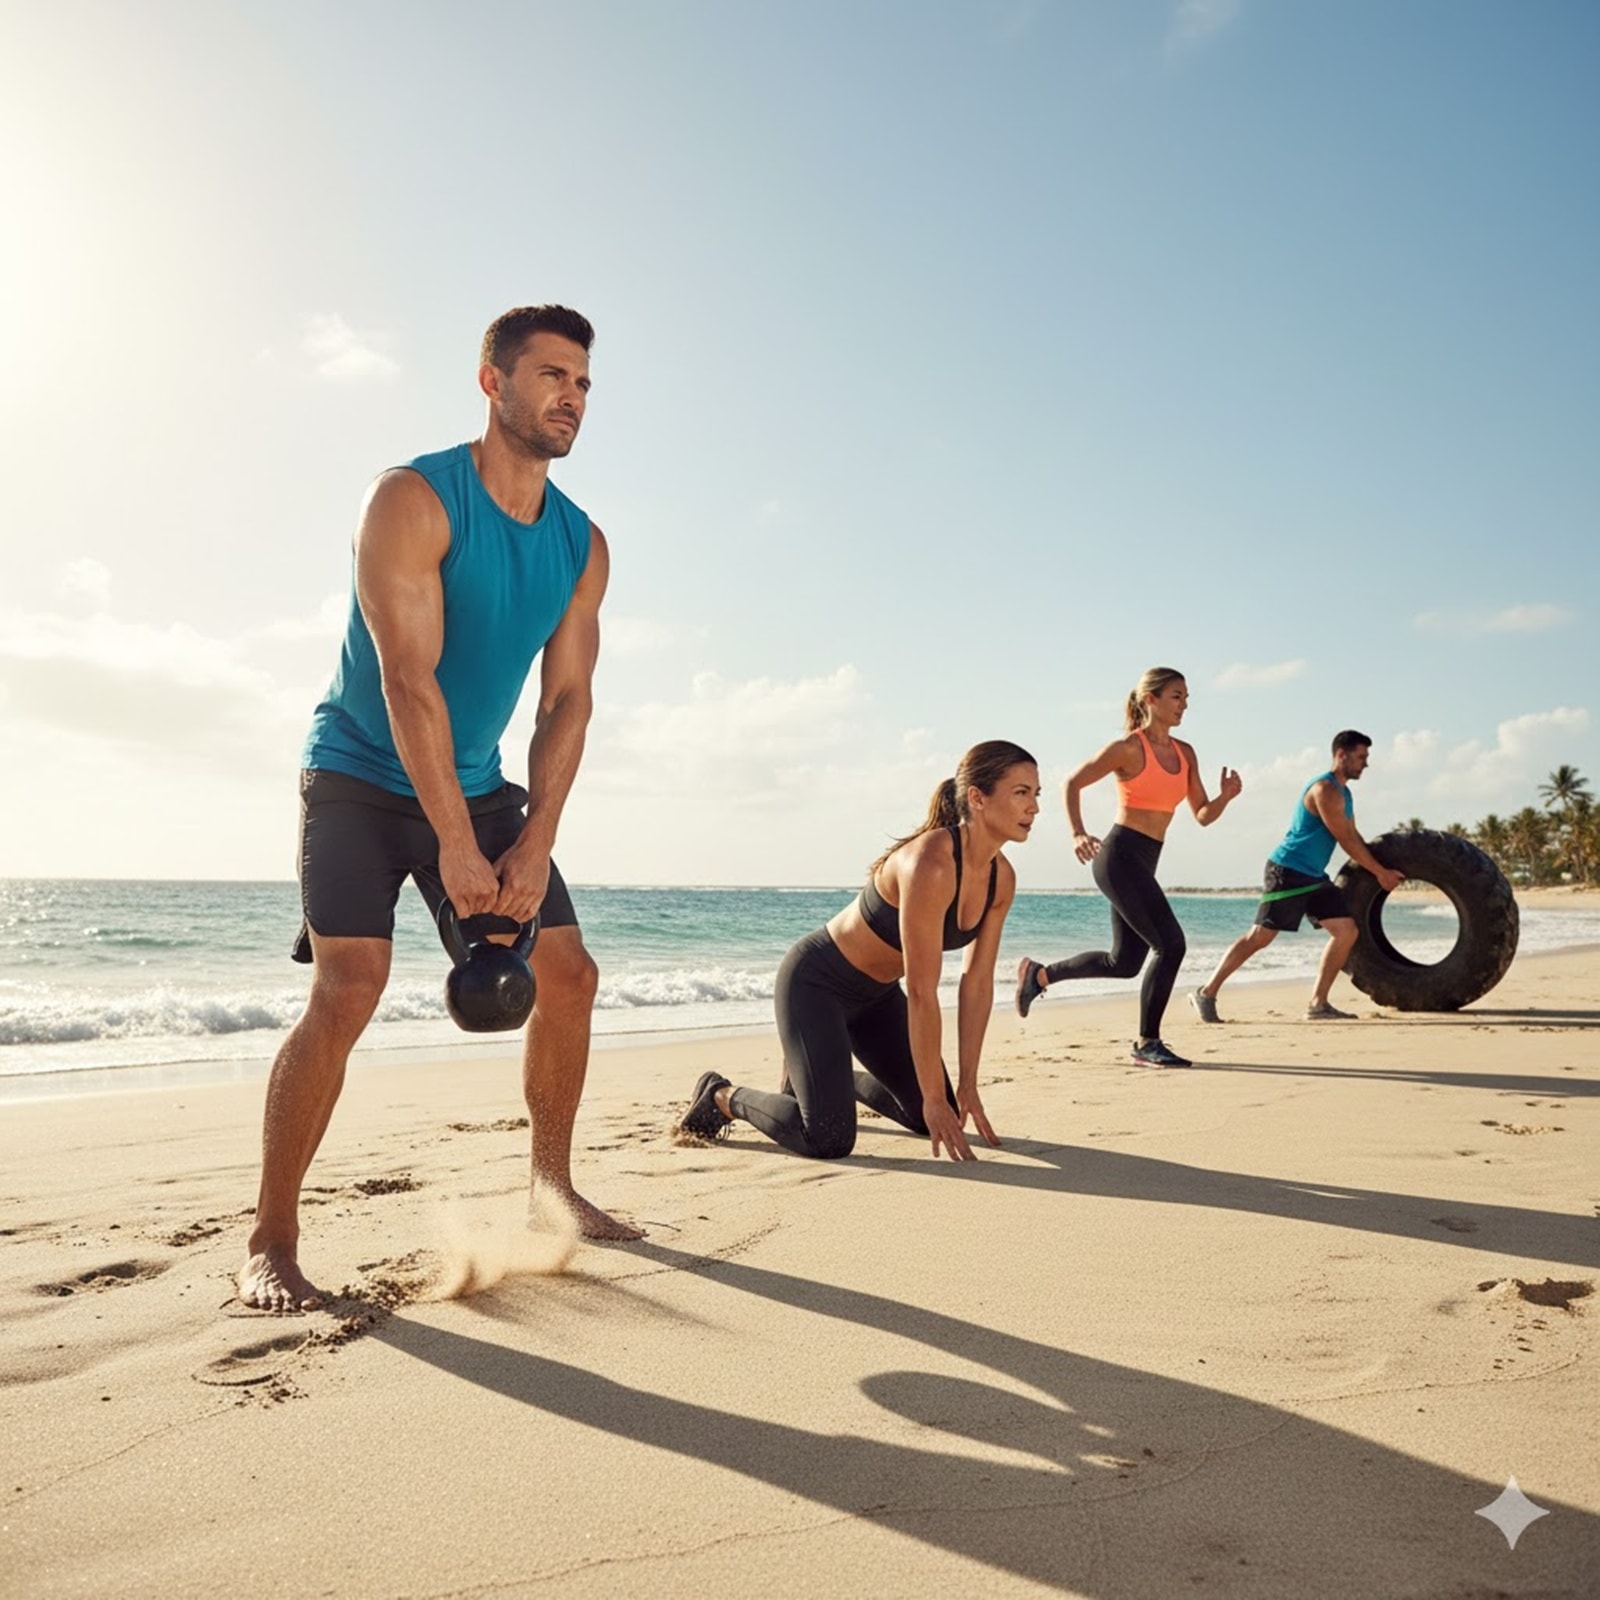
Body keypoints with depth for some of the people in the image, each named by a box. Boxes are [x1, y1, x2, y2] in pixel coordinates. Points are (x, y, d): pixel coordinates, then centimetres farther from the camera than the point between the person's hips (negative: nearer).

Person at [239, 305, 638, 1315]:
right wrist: (456, 850, -27)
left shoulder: (583, 546, 1)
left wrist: (533, 847, -13)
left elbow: (568, 699, -3)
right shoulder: (413, 500, -17)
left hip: (477, 785, 6)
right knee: (349, 987, -19)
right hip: (362, 778, -6)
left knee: (569, 970, 1)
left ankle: (553, 1185, 18)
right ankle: (272, 1243, -6)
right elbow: (408, 679, -24)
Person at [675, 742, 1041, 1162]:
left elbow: (977, 983, -2)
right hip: (815, 981, -8)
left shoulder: (1001, 878, -8)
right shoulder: (930, 864, -34)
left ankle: (827, 1075, 34)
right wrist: (935, 1099, -24)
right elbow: (921, 994, -31)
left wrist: (966, 1085, -2)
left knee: (934, 1118, 11)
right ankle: (724, 1096, 8)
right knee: (830, 1141, -19)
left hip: (874, 993, 8)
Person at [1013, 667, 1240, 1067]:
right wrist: (1078, 834, -19)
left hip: (1144, 863, 9)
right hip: (1120, 855, -8)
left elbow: (1203, 815, 13)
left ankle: (1038, 974, 30)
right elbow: (1074, 783, -6)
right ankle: (1147, 1043, 2)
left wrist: (1226, 795, -8)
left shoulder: (1185, 753, 12)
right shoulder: (1129, 748, -9)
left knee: (1125, 962, 13)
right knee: (1171, 944, -12)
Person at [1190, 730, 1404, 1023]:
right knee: (1260, 937, -9)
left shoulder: (1344, 793, 16)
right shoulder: (1325, 790, -15)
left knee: (1346, 931, -1)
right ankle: (1206, 993, -1)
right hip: (1287, 873, -10)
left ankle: (1318, 1003, 5)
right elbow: (1346, 841, -15)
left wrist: (1381, 868, 11)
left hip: (1314, 877, 10)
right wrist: (1381, 873, -8)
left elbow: (1354, 839, 20)